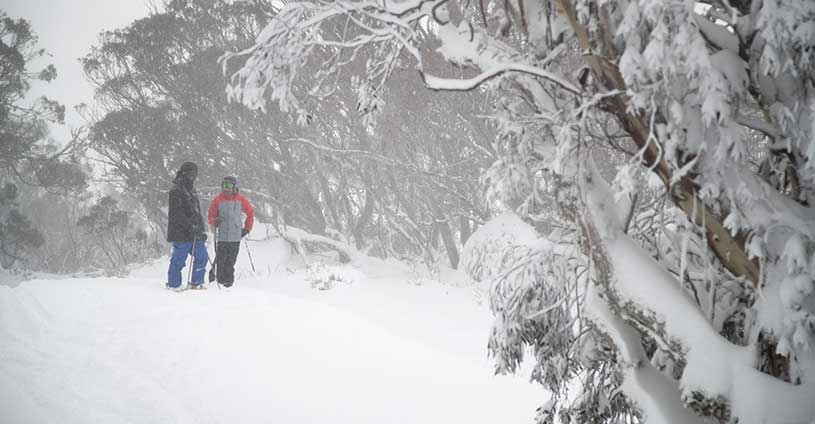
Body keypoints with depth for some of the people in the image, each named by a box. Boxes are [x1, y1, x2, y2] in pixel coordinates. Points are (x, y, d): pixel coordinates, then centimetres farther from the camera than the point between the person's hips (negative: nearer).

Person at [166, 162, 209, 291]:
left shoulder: (192, 191, 19)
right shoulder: (177, 191, -9)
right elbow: (177, 214, -18)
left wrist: (201, 230, 18)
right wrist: (190, 227, -23)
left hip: (194, 233, 8)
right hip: (181, 233, -8)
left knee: (202, 256, 5)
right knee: (179, 260, -3)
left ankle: (196, 282, 15)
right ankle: (173, 285, 10)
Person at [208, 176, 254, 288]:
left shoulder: (240, 199, 6)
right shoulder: (218, 200, 1)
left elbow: (250, 212, 18)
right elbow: (210, 215, 5)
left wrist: (247, 228, 12)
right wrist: (214, 221, -18)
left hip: (235, 237, 1)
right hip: (221, 236, -1)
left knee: (231, 261, 1)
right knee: (220, 260, -5)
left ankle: (228, 281, 9)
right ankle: (217, 280, 4)